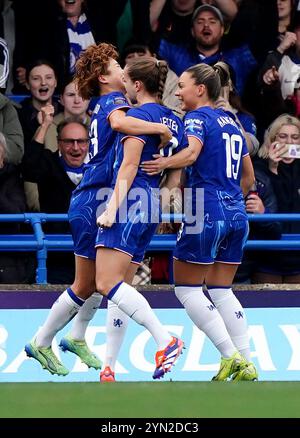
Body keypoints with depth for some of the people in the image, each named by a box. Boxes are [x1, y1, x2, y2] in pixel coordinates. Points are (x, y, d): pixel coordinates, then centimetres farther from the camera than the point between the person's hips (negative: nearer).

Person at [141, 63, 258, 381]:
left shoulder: (197, 118, -5)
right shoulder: (231, 122, 18)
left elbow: (192, 151, -27)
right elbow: (249, 177, 23)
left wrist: (164, 163, -36)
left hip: (206, 212, -8)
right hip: (236, 213, 8)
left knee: (186, 288, 2)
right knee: (221, 290, 12)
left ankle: (231, 356, -9)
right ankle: (246, 363, 2)